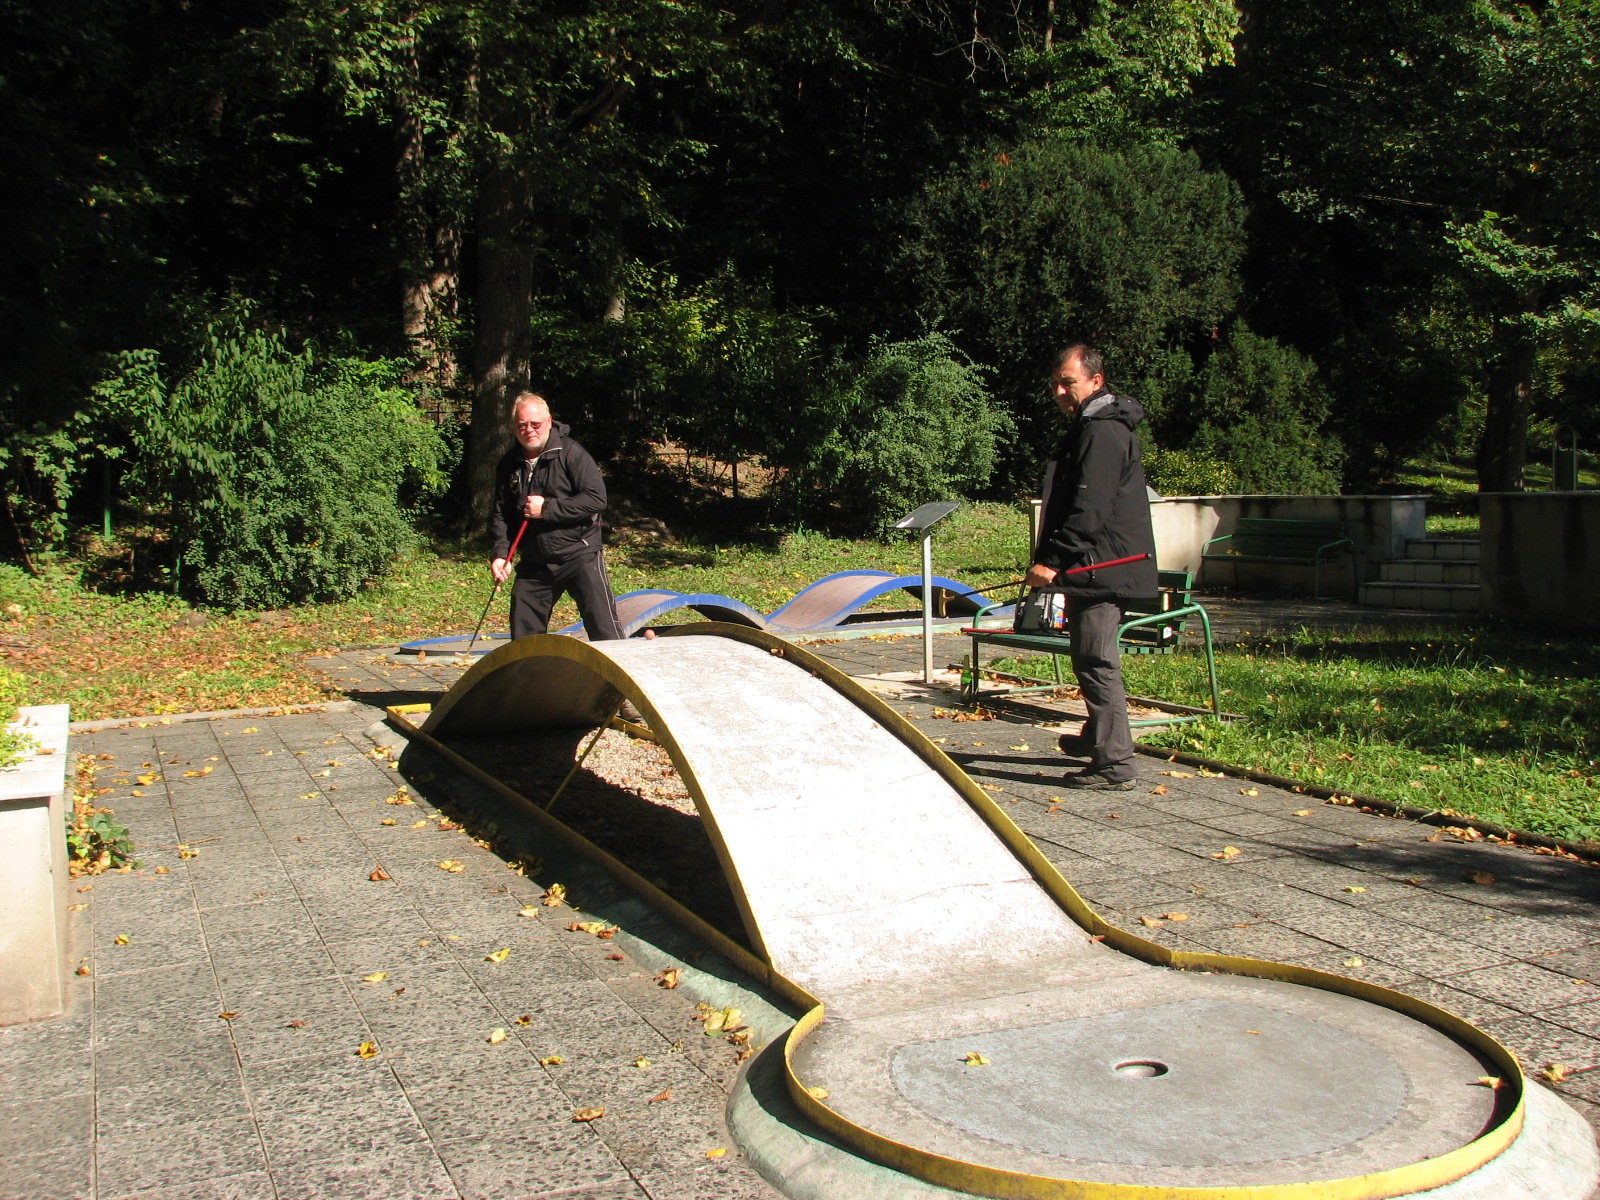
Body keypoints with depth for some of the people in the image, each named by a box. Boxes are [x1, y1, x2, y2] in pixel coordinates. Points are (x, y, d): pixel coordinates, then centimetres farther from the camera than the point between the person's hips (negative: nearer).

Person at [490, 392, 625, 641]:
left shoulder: (571, 453, -8)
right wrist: (500, 554, -3)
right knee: (522, 634, 8)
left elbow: (596, 499, -16)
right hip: (533, 564, 5)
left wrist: (547, 508, -18)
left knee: (604, 629, -8)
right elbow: (500, 515, 13)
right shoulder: (509, 465, 8)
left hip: (579, 556, -5)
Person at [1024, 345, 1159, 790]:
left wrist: (1052, 560, -26)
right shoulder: (1090, 427, 19)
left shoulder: (1103, 432, -16)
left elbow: (1090, 509, -25)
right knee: (1090, 657, 22)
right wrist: (1054, 558, 22)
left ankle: (1114, 765, -7)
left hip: (1100, 567, -11)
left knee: (1097, 661, -9)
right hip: (1095, 568, 11)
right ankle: (1098, 737, 38)